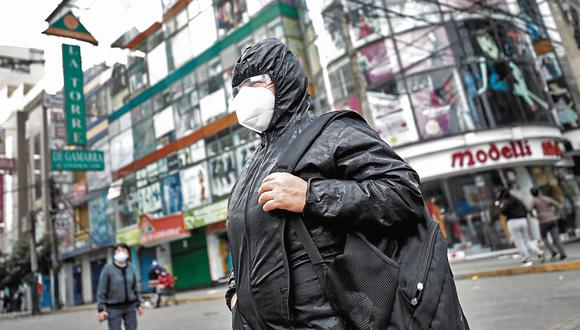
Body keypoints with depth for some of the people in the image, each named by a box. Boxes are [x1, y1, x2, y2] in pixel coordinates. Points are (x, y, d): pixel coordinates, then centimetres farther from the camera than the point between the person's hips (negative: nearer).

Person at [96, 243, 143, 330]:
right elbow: (101, 290, -9)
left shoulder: (130, 267, 4)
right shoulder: (108, 268, -8)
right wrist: (101, 309, -16)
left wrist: (138, 304, 13)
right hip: (114, 308, -4)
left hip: (130, 307, 4)